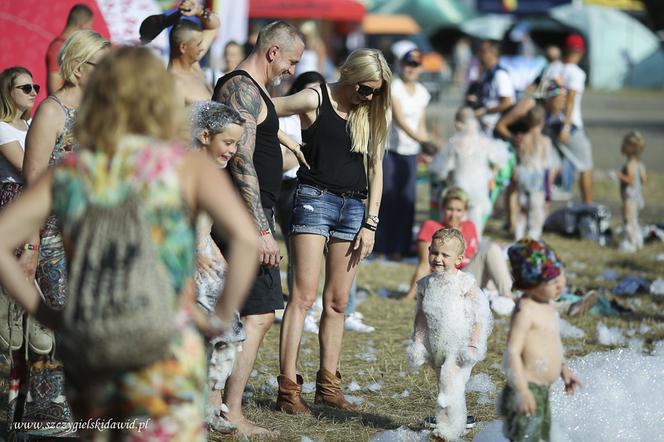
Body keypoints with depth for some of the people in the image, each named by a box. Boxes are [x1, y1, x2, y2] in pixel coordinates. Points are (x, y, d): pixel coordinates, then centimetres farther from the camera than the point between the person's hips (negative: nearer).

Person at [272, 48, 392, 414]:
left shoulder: (370, 113, 11)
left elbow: (375, 168, 14)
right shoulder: (315, 100, -3)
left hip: (353, 207, 5)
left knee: (337, 302, 6)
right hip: (315, 198, -5)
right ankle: (288, 387, -13)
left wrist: (371, 223, 9)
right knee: (304, 295, -11)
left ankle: (327, 384, 12)